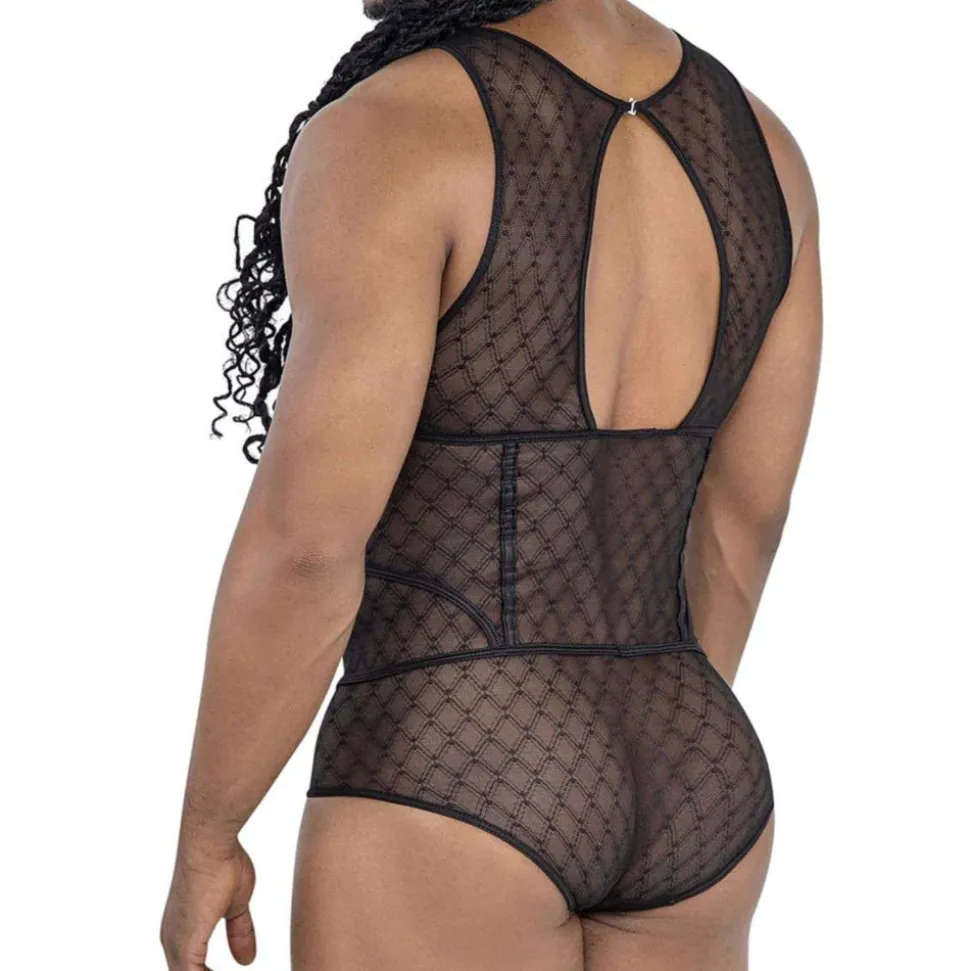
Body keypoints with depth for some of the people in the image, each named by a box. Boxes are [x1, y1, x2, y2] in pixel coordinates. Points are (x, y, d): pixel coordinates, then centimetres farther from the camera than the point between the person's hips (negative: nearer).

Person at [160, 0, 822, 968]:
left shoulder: (391, 137, -17)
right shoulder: (756, 143, 5)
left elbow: (305, 544, -19)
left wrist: (201, 843, -5)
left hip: (449, 806, -7)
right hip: (683, 803, 7)